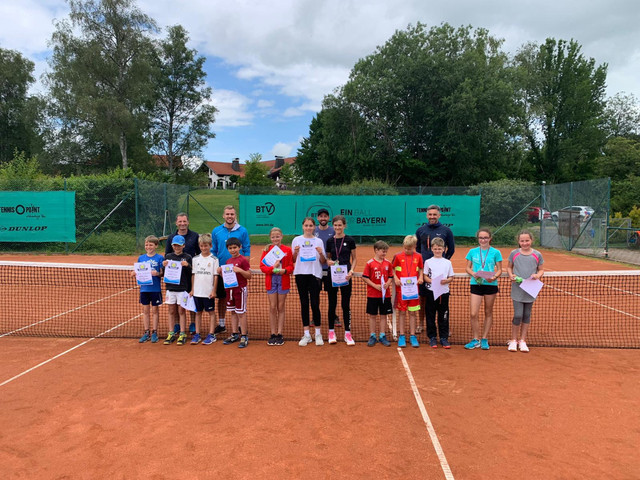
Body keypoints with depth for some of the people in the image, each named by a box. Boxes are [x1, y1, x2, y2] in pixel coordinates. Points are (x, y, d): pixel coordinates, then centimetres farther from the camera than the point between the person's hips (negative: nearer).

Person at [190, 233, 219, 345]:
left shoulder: (214, 259, -4)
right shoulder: (195, 259, 6)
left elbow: (215, 276, -4)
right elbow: (193, 275, 10)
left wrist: (214, 291, -7)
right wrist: (192, 289, 7)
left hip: (208, 292, -3)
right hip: (197, 291, 4)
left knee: (211, 312, 5)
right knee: (198, 312, 11)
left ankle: (211, 335, 11)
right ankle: (197, 335, 19)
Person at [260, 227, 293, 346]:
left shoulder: (287, 250, 1)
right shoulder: (267, 250, 3)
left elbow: (291, 266, 0)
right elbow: (262, 266, -2)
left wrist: (284, 270, -20)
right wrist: (272, 268, -19)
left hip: (283, 281, -1)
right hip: (271, 281, 1)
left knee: (281, 308, 6)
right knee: (272, 308, 3)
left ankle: (279, 334, 13)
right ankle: (273, 334, 12)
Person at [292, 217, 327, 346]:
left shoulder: (318, 241, 5)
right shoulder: (296, 240, 6)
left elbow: (323, 262, 6)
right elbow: (293, 260, 8)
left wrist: (321, 254, -13)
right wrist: (295, 252, -11)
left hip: (315, 274, -1)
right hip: (301, 274, 1)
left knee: (315, 304, -3)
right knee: (304, 304, 5)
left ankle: (318, 334, 11)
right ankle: (306, 334, 13)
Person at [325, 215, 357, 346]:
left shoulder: (350, 240, -1)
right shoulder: (330, 241, 5)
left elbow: (354, 258, 5)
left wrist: (351, 271, -11)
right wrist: (328, 261, -9)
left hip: (345, 275, -2)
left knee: (346, 304, 2)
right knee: (332, 304, 8)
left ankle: (347, 333, 12)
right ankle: (331, 331, 20)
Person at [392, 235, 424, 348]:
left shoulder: (418, 256, 4)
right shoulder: (398, 256, -1)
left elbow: (420, 269, 15)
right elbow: (392, 269, 6)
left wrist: (420, 278, -2)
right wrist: (395, 278, -9)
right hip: (401, 288, -1)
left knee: (413, 312, 7)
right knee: (401, 312, 5)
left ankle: (412, 336, 17)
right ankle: (401, 336, 14)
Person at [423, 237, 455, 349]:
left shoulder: (448, 262, 7)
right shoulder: (428, 262, 4)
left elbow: (451, 278, 8)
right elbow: (425, 276, 2)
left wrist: (446, 281, -13)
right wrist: (432, 281, -16)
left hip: (444, 292, 1)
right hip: (431, 292, -1)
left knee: (444, 316, 5)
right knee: (430, 316, 4)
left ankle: (444, 338, 14)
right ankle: (432, 337, 14)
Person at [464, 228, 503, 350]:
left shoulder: (496, 252, 1)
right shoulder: (472, 252, 6)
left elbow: (499, 269, 2)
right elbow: (468, 267, 9)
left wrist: (494, 277, -18)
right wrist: (473, 274, -11)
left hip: (491, 284, -1)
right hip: (476, 284, 1)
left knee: (488, 313, 9)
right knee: (473, 314, -6)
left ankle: (484, 339, 21)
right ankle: (476, 340, 9)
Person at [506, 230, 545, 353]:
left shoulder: (537, 255, 1)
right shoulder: (514, 253, -1)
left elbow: (541, 270, 10)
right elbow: (509, 267, 11)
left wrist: (538, 275, -12)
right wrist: (511, 275, -8)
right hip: (517, 290, -2)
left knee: (527, 315, 9)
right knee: (518, 315, -7)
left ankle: (522, 341, 23)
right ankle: (513, 340, 12)